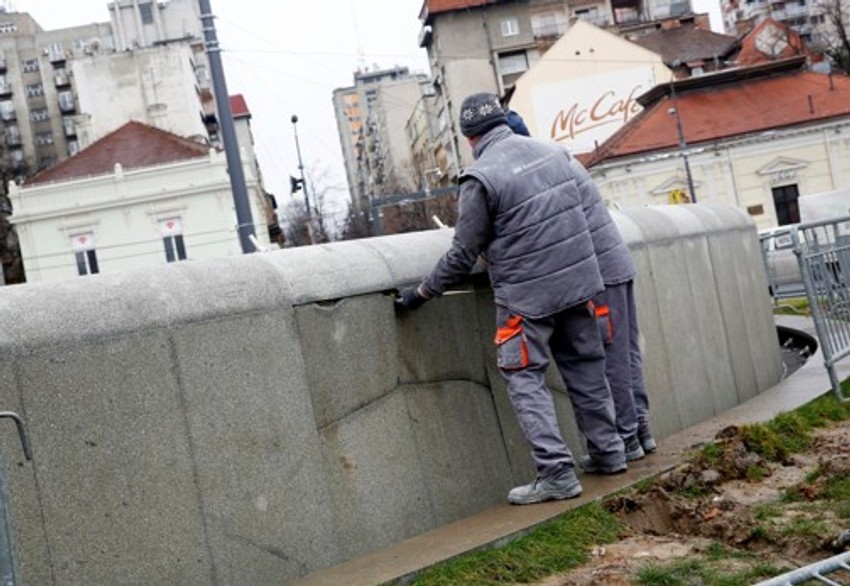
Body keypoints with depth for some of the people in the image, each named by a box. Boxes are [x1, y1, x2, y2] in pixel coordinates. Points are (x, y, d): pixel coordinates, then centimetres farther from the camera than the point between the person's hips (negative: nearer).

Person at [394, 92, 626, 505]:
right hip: (578, 280, 7)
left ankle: (556, 472, -3)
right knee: (584, 366, 17)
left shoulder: (480, 179, -14)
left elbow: (462, 256, -10)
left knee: (524, 377, 2)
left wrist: (421, 293, 2)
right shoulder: (551, 151, 5)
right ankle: (608, 452, 25)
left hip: (526, 294, -6)